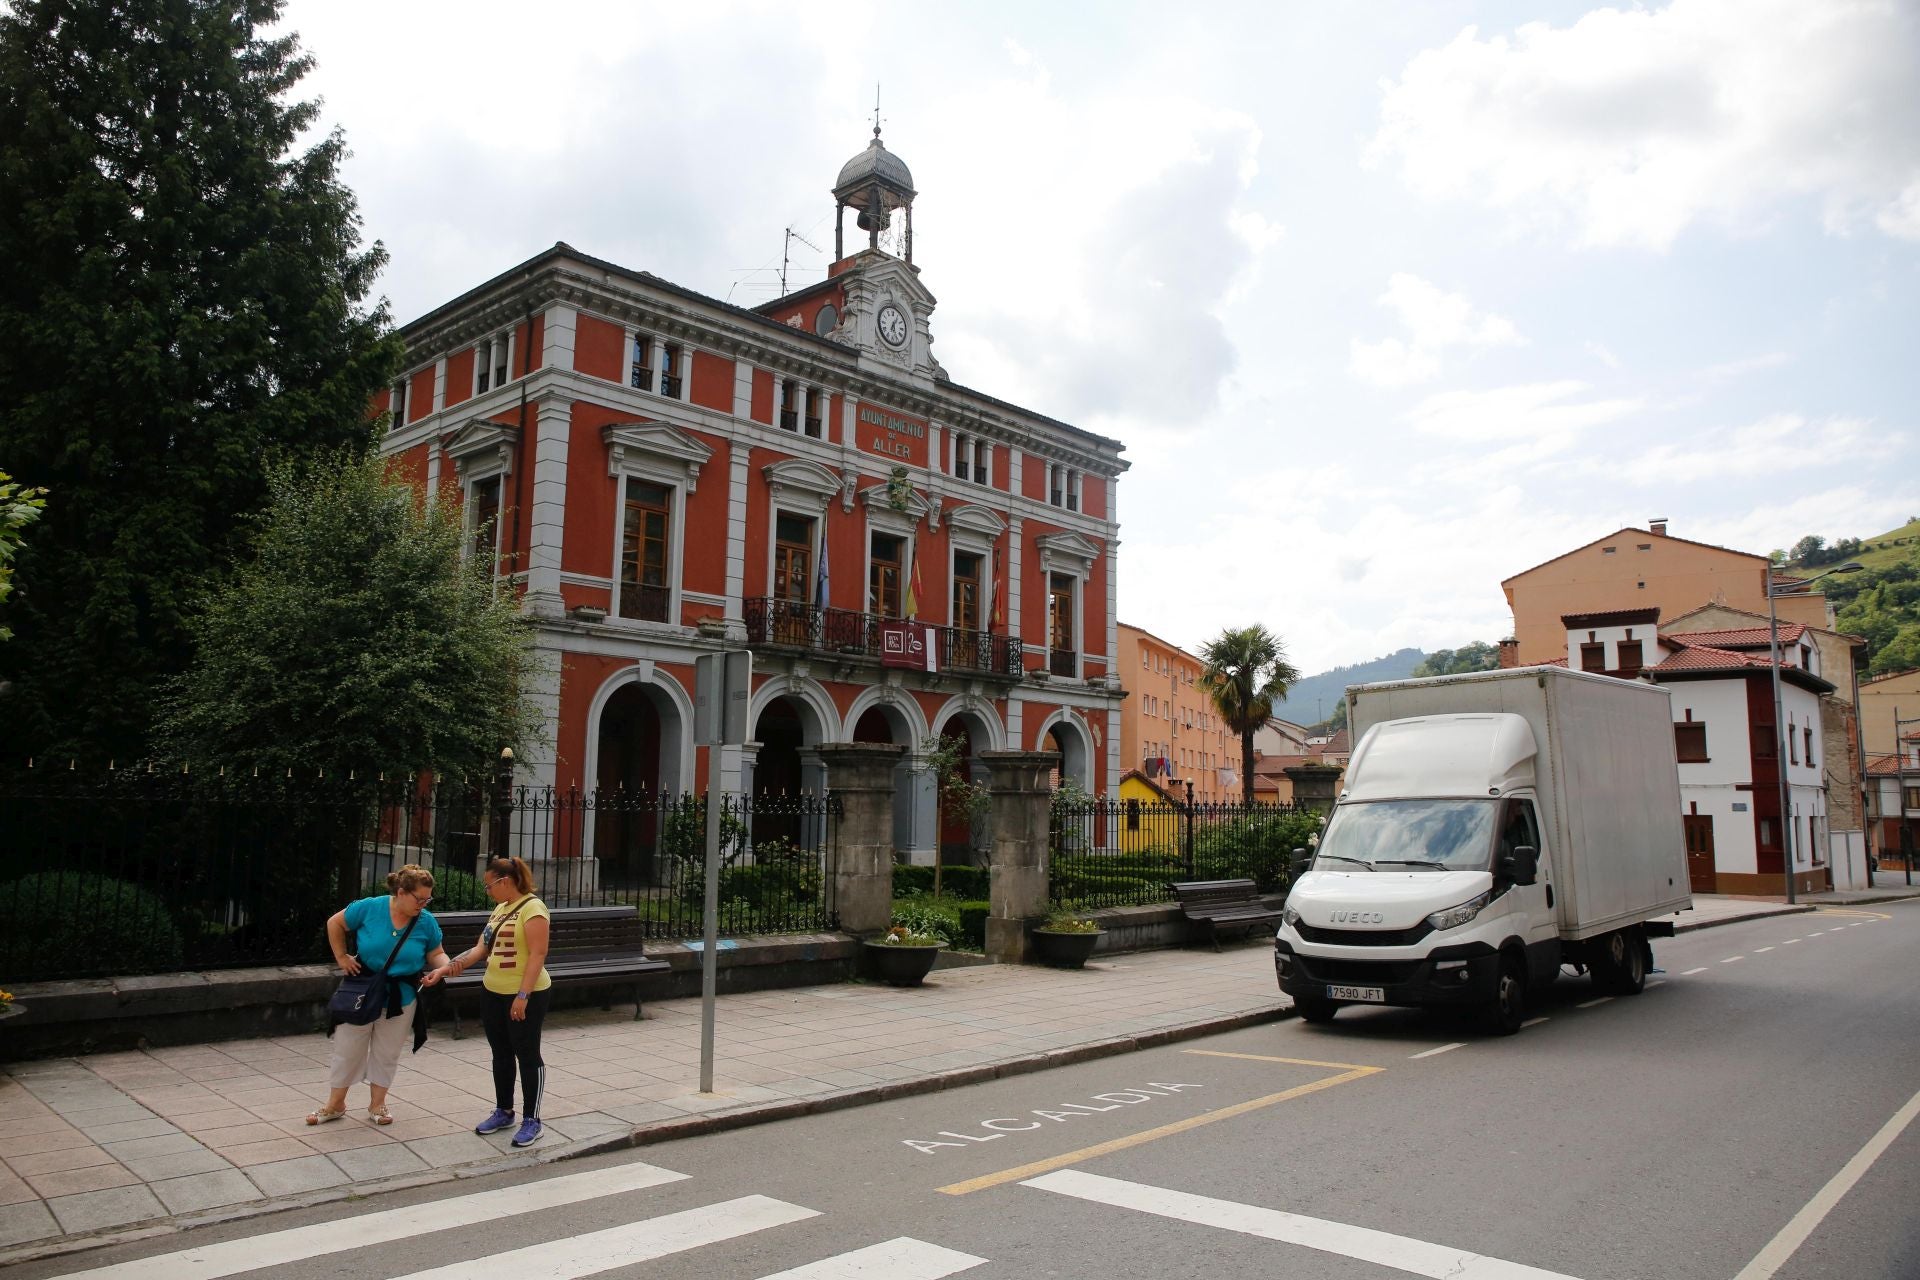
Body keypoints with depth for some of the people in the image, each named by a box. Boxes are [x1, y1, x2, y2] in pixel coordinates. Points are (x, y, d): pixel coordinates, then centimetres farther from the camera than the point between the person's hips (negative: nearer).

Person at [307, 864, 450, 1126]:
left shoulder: (426, 921, -11)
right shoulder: (370, 908, -16)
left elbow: (436, 953, -1)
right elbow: (334, 923, -1)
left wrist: (442, 968, -23)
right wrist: (341, 957, -4)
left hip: (400, 998, 1)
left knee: (387, 1054, 13)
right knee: (347, 1050, 11)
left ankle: (377, 1104, 29)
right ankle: (335, 1104, 28)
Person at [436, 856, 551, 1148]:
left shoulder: (532, 908, -16)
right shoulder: (500, 908, 12)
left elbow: (538, 954, -21)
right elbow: (483, 946, 12)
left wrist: (523, 995, -25)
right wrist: (460, 962, -8)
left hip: (525, 996, -9)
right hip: (493, 993, 9)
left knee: (527, 1056, 1)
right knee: (501, 1054, 17)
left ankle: (531, 1120, 10)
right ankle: (503, 1111, 31)